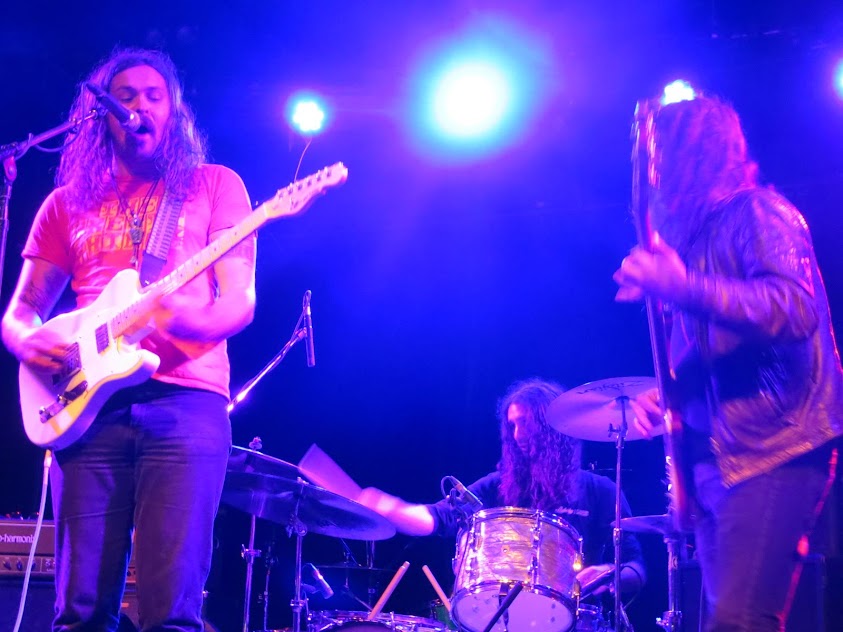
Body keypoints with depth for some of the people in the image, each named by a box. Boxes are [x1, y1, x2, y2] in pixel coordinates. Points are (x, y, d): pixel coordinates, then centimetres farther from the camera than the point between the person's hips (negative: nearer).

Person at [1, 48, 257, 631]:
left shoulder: (216, 185, 14)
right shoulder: (68, 201, 20)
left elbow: (241, 301, 4)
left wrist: (194, 322, -18)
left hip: (186, 399, -2)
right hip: (88, 403, 3)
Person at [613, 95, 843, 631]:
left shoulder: (757, 212, -4)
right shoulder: (688, 233, 20)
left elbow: (796, 312, -20)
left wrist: (682, 289, -28)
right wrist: (665, 397, 9)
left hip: (773, 446, -9)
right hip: (713, 453, 9)